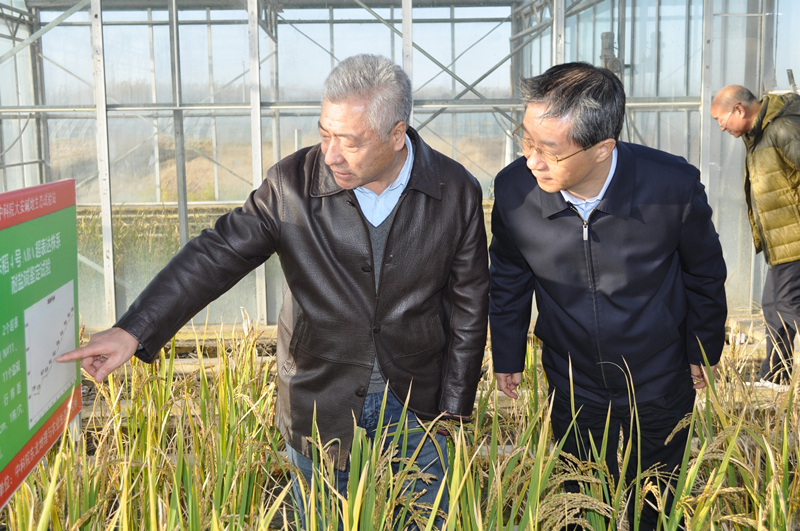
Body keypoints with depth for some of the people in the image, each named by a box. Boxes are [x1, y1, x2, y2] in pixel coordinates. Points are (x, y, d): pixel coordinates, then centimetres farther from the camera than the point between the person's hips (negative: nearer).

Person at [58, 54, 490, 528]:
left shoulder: (456, 194, -11)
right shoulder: (293, 184, -13)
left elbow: (468, 310, -2)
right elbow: (216, 256, -11)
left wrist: (453, 410, 1)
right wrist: (133, 331, -21)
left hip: (417, 406, 0)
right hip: (319, 405, 0)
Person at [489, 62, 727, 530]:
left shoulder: (675, 185, -28)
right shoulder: (514, 188, -22)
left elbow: (704, 273, -6)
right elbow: (509, 277, -1)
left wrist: (703, 351, 6)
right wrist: (508, 357, 9)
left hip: (660, 385, -1)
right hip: (573, 388, 1)